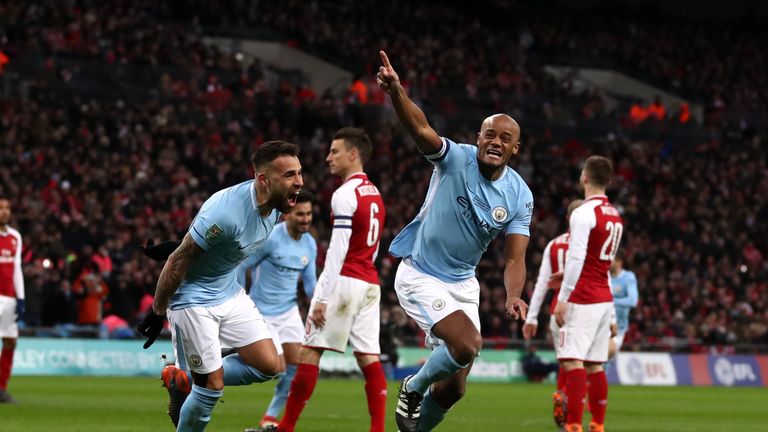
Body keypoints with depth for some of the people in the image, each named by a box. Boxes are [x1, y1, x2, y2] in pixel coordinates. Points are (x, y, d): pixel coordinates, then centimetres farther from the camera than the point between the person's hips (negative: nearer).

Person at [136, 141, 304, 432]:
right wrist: (157, 313, -14)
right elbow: (178, 261, -22)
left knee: (269, 366, 0)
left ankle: (185, 384, 17)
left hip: (230, 294, 8)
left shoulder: (275, 205, -7)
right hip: (194, 300, -8)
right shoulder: (226, 211, -32)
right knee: (213, 386, -5)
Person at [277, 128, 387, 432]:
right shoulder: (375, 195, 17)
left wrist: (322, 298, -18)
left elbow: (337, 250, -16)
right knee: (368, 357, 3)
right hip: (370, 283, 8)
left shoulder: (345, 194, -11)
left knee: (310, 351, -4)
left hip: (344, 279, -8)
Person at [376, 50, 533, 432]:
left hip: (463, 283, 5)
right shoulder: (456, 159, -16)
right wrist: (396, 91, -55)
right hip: (420, 277, -5)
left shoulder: (520, 196, -5)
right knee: (468, 344, -25)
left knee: (454, 387, 5)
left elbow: (514, 258, -9)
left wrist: (513, 297, -30)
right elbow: (421, 129, -35)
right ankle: (414, 387, 4)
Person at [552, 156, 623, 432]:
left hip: (582, 300, -8)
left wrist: (563, 297, -15)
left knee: (573, 361, -12)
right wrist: (568, 273, 31)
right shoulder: (615, 216, 14)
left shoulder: (583, 214, -12)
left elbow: (576, 259, -17)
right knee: (595, 365, 11)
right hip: (605, 298, 8)